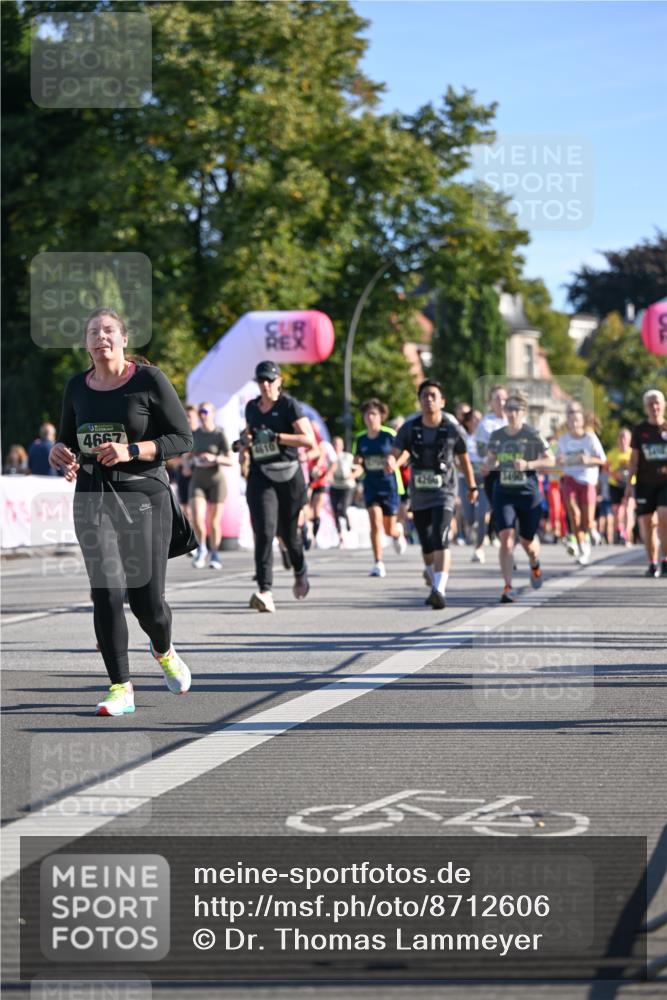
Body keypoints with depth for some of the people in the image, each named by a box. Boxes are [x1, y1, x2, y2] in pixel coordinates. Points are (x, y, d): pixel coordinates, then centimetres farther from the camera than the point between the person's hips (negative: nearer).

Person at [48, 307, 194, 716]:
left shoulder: (149, 380, -4)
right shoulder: (77, 388, 9)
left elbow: (183, 438, -5)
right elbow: (67, 438, 23)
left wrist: (131, 451, -18)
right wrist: (59, 452, -2)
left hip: (145, 497, -3)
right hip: (93, 499, 3)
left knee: (147, 598, -2)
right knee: (106, 591, -11)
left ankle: (164, 652, 33)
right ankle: (121, 689, -6)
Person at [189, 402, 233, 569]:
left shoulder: (220, 434, -7)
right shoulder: (194, 434, 6)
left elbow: (230, 460, -8)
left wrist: (214, 458, -23)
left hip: (216, 480, -3)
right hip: (198, 480, 3)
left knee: (214, 521, 2)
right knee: (197, 518, -14)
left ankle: (215, 555, 20)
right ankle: (202, 549, 8)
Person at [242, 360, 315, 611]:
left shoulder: (289, 405, -4)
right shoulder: (251, 408, 13)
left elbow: (309, 440, -13)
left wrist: (275, 437, -18)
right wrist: (245, 442, 7)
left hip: (289, 475, -2)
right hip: (261, 476, 2)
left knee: (288, 532, 11)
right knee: (264, 532, -15)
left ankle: (300, 573, 43)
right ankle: (265, 591, -23)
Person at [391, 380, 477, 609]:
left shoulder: (453, 429, -5)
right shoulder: (409, 428, -2)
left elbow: (464, 459, 8)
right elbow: (396, 453, -11)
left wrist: (472, 487, 17)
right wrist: (391, 462, -35)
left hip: (444, 494, -3)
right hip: (419, 495, 4)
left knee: (440, 541, -21)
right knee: (426, 546, 13)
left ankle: (439, 591, -29)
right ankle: (437, 584, 35)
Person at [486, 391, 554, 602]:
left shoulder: (533, 435, -5)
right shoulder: (496, 436, 4)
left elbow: (550, 460, -3)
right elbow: (490, 459, 19)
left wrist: (529, 464, -19)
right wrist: (492, 464, -5)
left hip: (528, 493, -1)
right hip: (503, 493, 1)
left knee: (527, 540, 10)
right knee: (506, 537, -16)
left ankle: (535, 565, 47)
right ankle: (508, 587, -16)